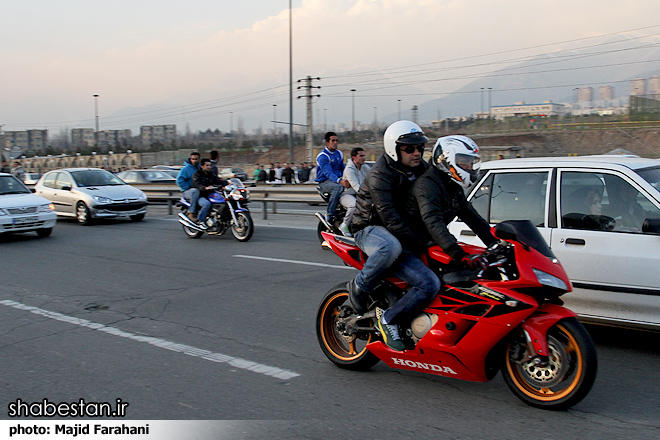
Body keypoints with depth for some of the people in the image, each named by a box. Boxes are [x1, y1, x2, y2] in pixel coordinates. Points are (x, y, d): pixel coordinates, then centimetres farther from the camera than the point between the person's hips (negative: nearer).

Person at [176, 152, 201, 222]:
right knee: (195, 191, -41)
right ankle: (191, 213, -34)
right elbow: (179, 180, -13)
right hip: (187, 191, -6)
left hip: (200, 189, 6)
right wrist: (188, 188, -18)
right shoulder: (186, 169, -3)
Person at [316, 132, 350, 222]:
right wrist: (340, 181, -42)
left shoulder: (339, 153, 15)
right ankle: (329, 214, -32)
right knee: (339, 187, -37)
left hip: (338, 178, 8)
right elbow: (328, 172, -25)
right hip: (324, 181, -8)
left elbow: (342, 169, 23)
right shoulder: (322, 156, -12)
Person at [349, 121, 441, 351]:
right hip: (371, 230, -6)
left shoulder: (422, 169, 8)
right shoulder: (379, 176, -16)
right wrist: (417, 243, -26)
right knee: (391, 247, -44)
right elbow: (389, 218, -24)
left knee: (430, 284, -18)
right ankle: (359, 287, -17)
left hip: (406, 238, 6)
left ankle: (389, 318, -5)